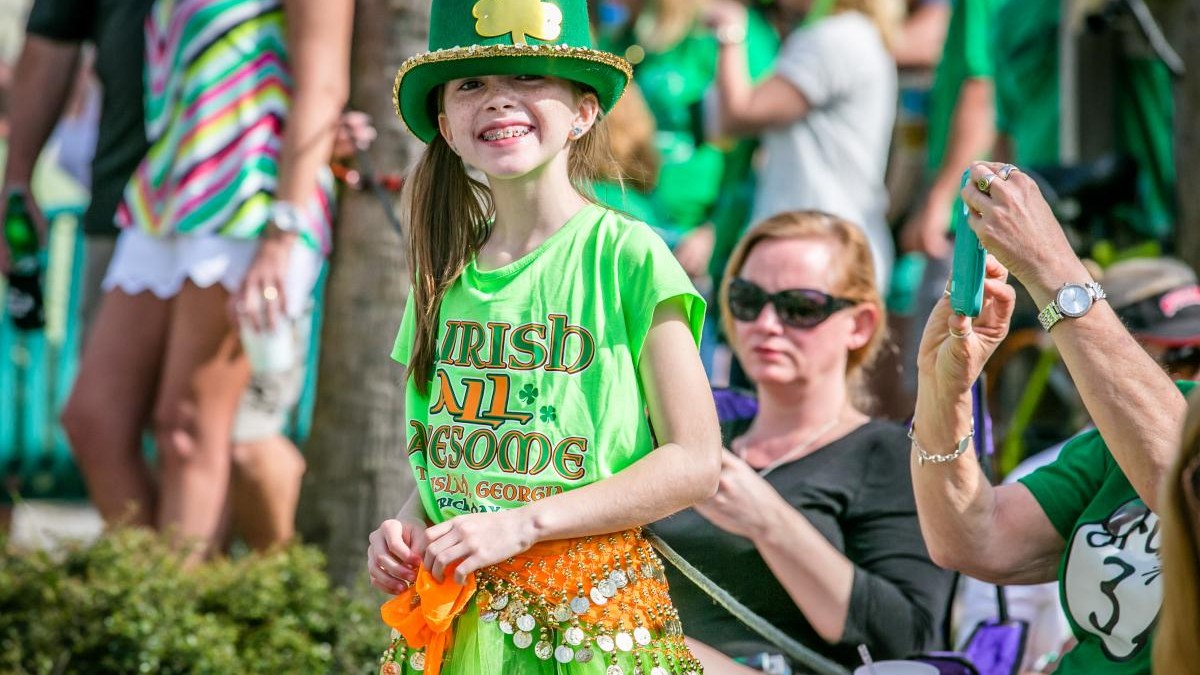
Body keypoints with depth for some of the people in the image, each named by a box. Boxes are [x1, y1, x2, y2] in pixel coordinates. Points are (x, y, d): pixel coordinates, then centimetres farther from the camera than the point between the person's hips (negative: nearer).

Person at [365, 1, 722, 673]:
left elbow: (695, 462, -11)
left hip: (590, 617, -4)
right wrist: (404, 528, -3)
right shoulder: (447, 275, 8)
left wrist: (521, 522, -16)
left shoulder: (624, 255, -8)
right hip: (452, 616, 4)